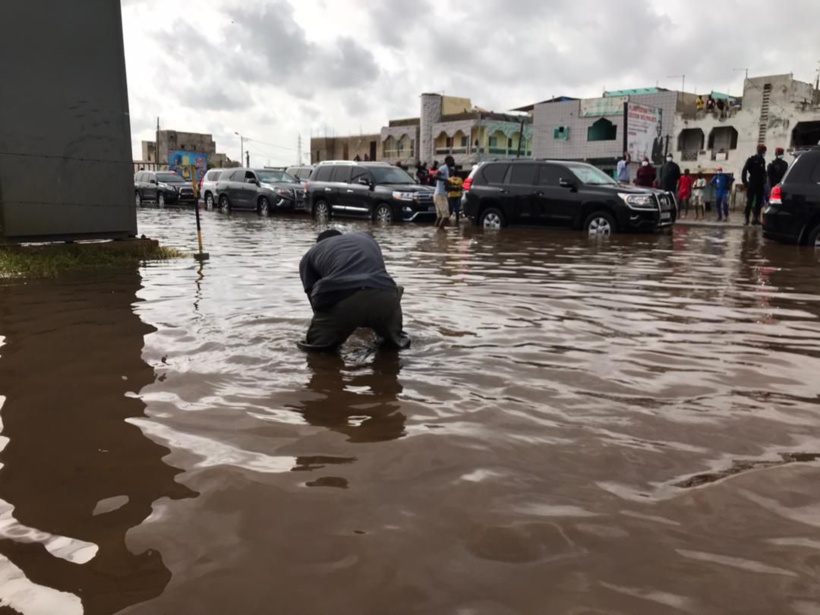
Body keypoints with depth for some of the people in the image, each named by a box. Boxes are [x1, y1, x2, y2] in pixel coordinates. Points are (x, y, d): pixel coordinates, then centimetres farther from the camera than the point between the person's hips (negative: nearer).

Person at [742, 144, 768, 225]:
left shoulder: (762, 160, 15)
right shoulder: (751, 159, -1)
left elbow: (763, 172, 19)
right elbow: (744, 170, -7)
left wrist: (764, 182, 10)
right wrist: (745, 181, -14)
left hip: (760, 185, 6)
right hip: (752, 184, -6)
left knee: (759, 202, 2)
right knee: (749, 201, -7)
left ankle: (756, 218, 5)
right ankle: (746, 218, -7)